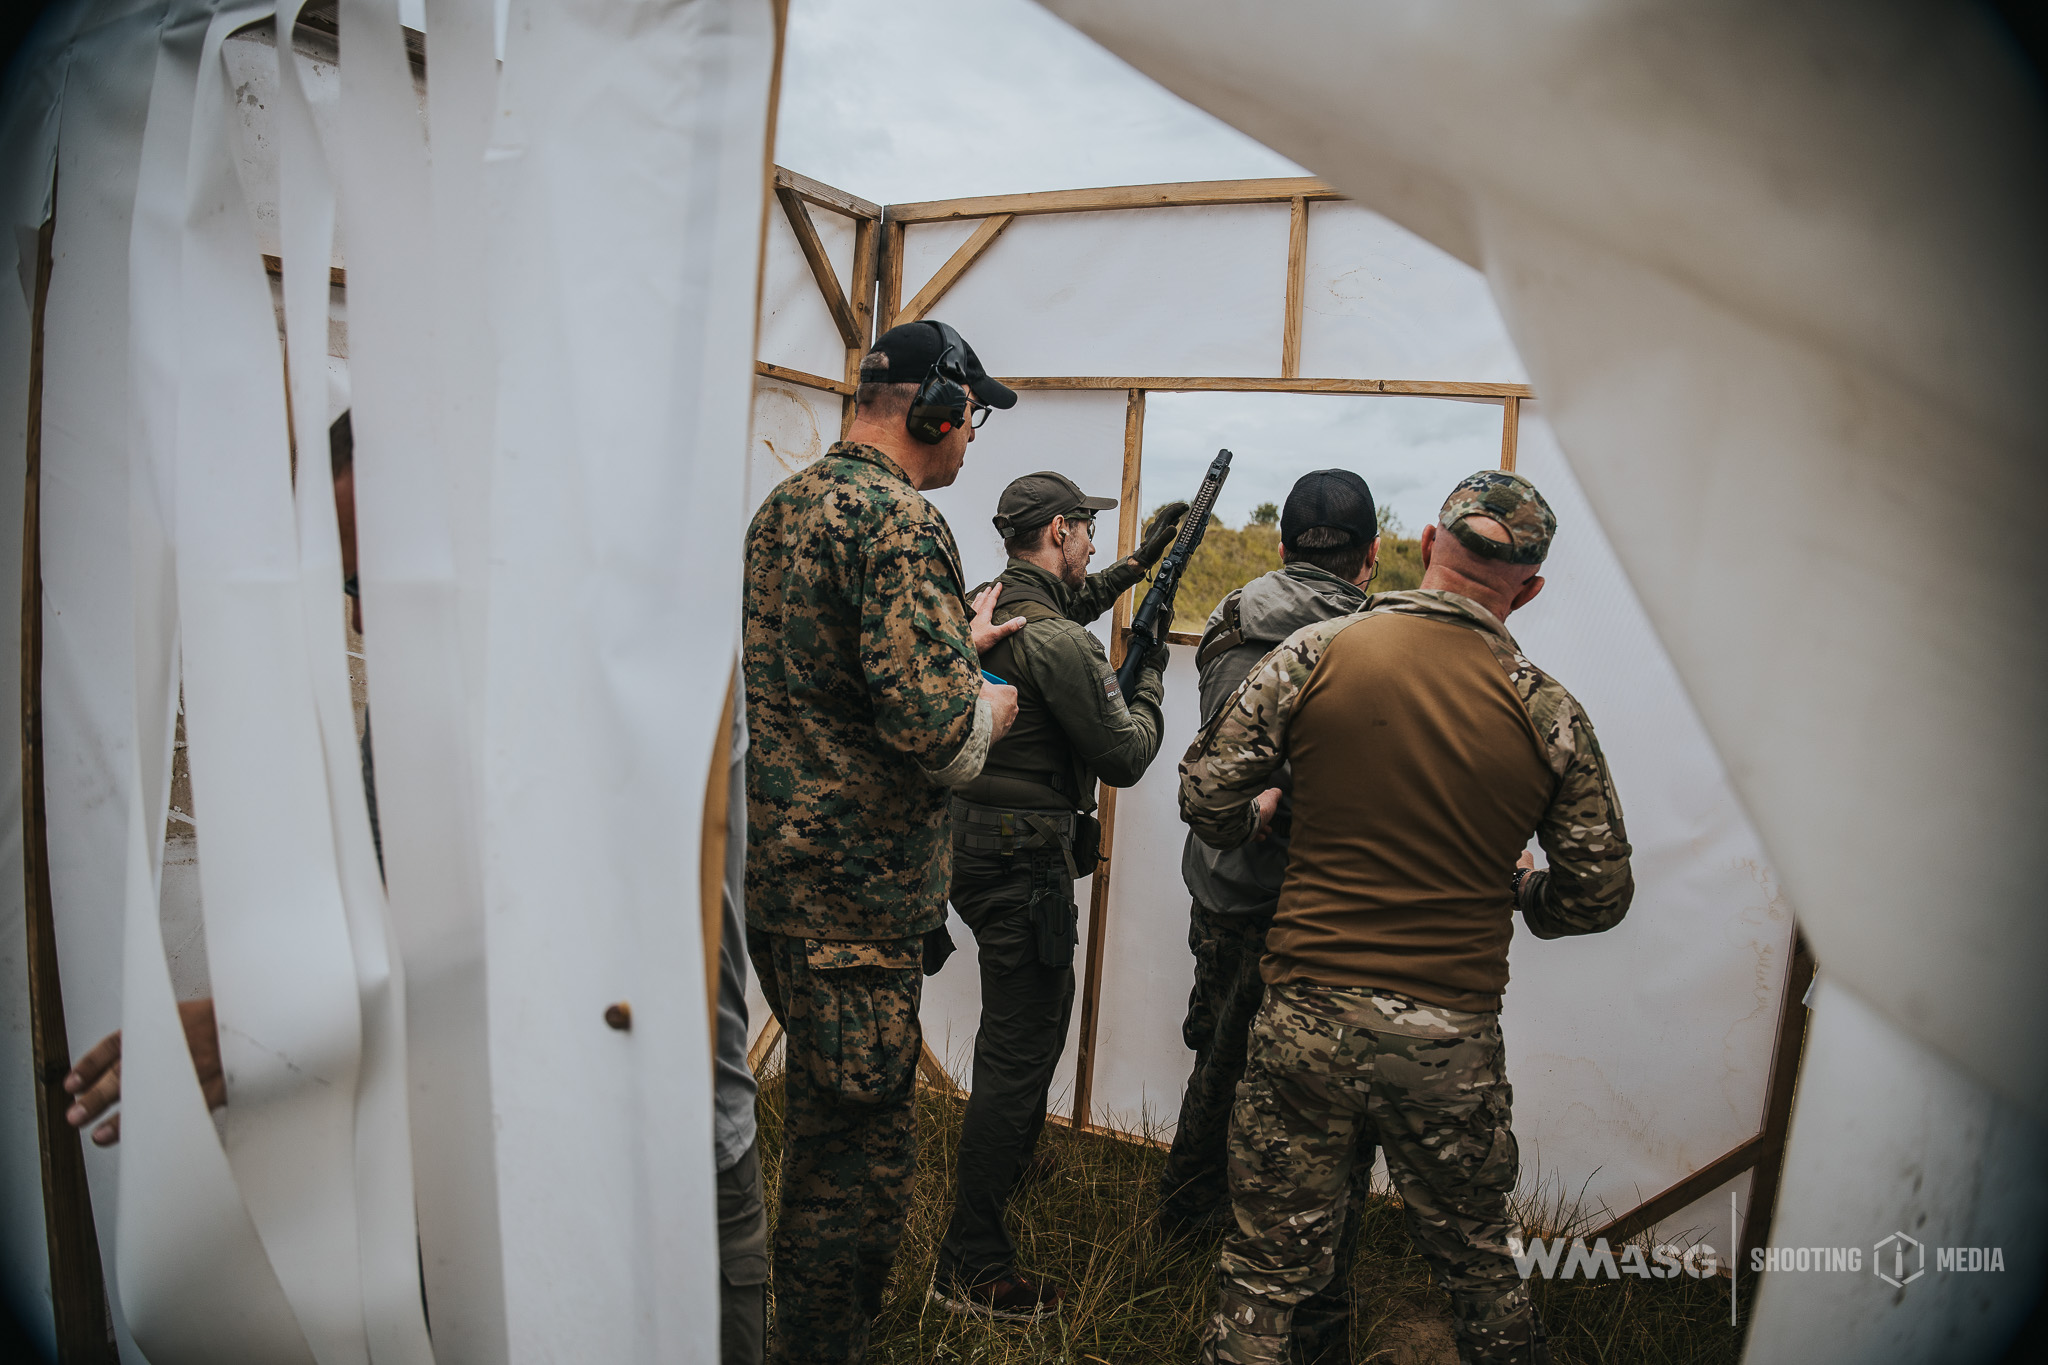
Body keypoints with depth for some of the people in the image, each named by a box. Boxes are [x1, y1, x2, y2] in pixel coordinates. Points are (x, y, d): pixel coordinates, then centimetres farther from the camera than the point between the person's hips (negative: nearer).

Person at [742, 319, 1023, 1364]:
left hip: (765, 866, 10)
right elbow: (932, 726, -28)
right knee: (859, 1151, 5)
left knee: (823, 1123, 25)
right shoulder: (900, 520, -18)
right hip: (852, 893, -10)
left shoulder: (783, 503, 14)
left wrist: (955, 644, 22)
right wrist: (987, 707, -6)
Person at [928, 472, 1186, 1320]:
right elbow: (1126, 756, -16)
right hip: (1024, 864, -10)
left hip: (976, 843, 10)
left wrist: (1137, 565, 28)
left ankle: (1006, 1156, 53)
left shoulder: (987, 605, 7)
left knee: (1019, 1020, 29)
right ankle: (971, 1267, 9)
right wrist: (1149, 674, -1)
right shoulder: (1058, 643, -22)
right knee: (1021, 1050, -2)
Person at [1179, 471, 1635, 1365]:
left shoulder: (1318, 652, -7)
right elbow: (1599, 896, 2)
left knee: (1269, 1273, 13)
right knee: (1481, 1268, 24)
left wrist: (1258, 823, 16)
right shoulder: (1547, 712, -4)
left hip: (1309, 1016, -1)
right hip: (1454, 1041, 2)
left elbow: (1208, 797, -6)